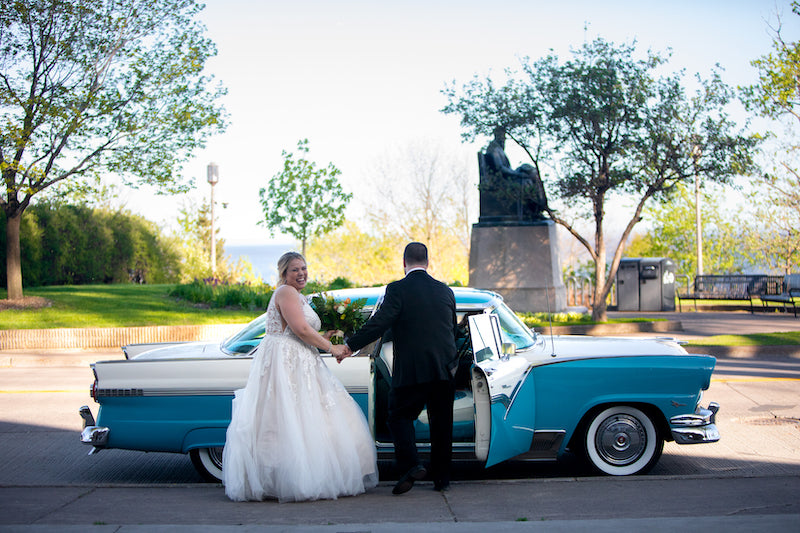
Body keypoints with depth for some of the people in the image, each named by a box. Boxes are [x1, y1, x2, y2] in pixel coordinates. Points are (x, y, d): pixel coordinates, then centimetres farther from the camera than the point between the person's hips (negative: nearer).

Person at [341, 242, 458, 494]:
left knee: (400, 416, 8)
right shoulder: (445, 291, 10)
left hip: (411, 370, -4)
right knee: (442, 423, 11)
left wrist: (350, 346, -8)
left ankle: (411, 465, -8)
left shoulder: (397, 289, -7)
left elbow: (379, 323, -14)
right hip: (444, 369, 5)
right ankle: (442, 478, 15)